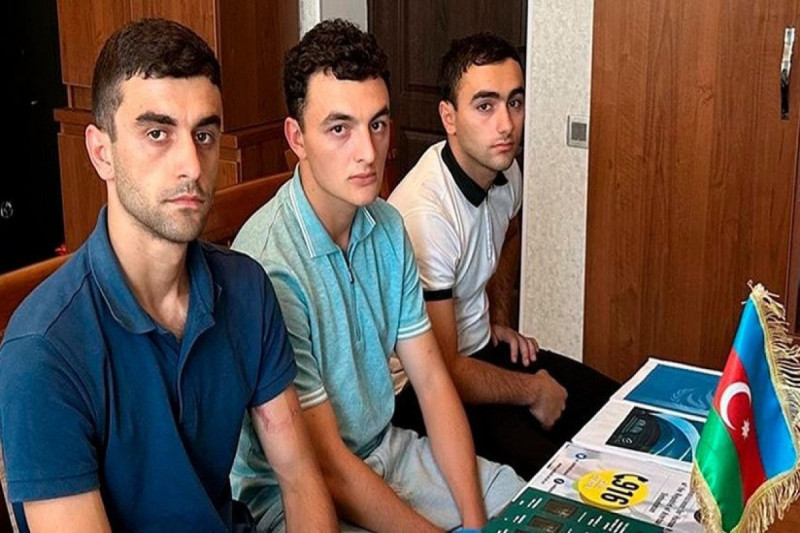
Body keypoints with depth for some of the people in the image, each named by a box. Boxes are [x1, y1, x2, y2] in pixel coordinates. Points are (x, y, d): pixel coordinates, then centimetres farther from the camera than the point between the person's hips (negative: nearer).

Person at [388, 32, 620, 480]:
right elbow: (440, 372, -26)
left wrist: (492, 324, 10)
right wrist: (532, 391, -12)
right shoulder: (425, 212, -29)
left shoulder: (507, 173, -2)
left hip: (481, 347, 9)